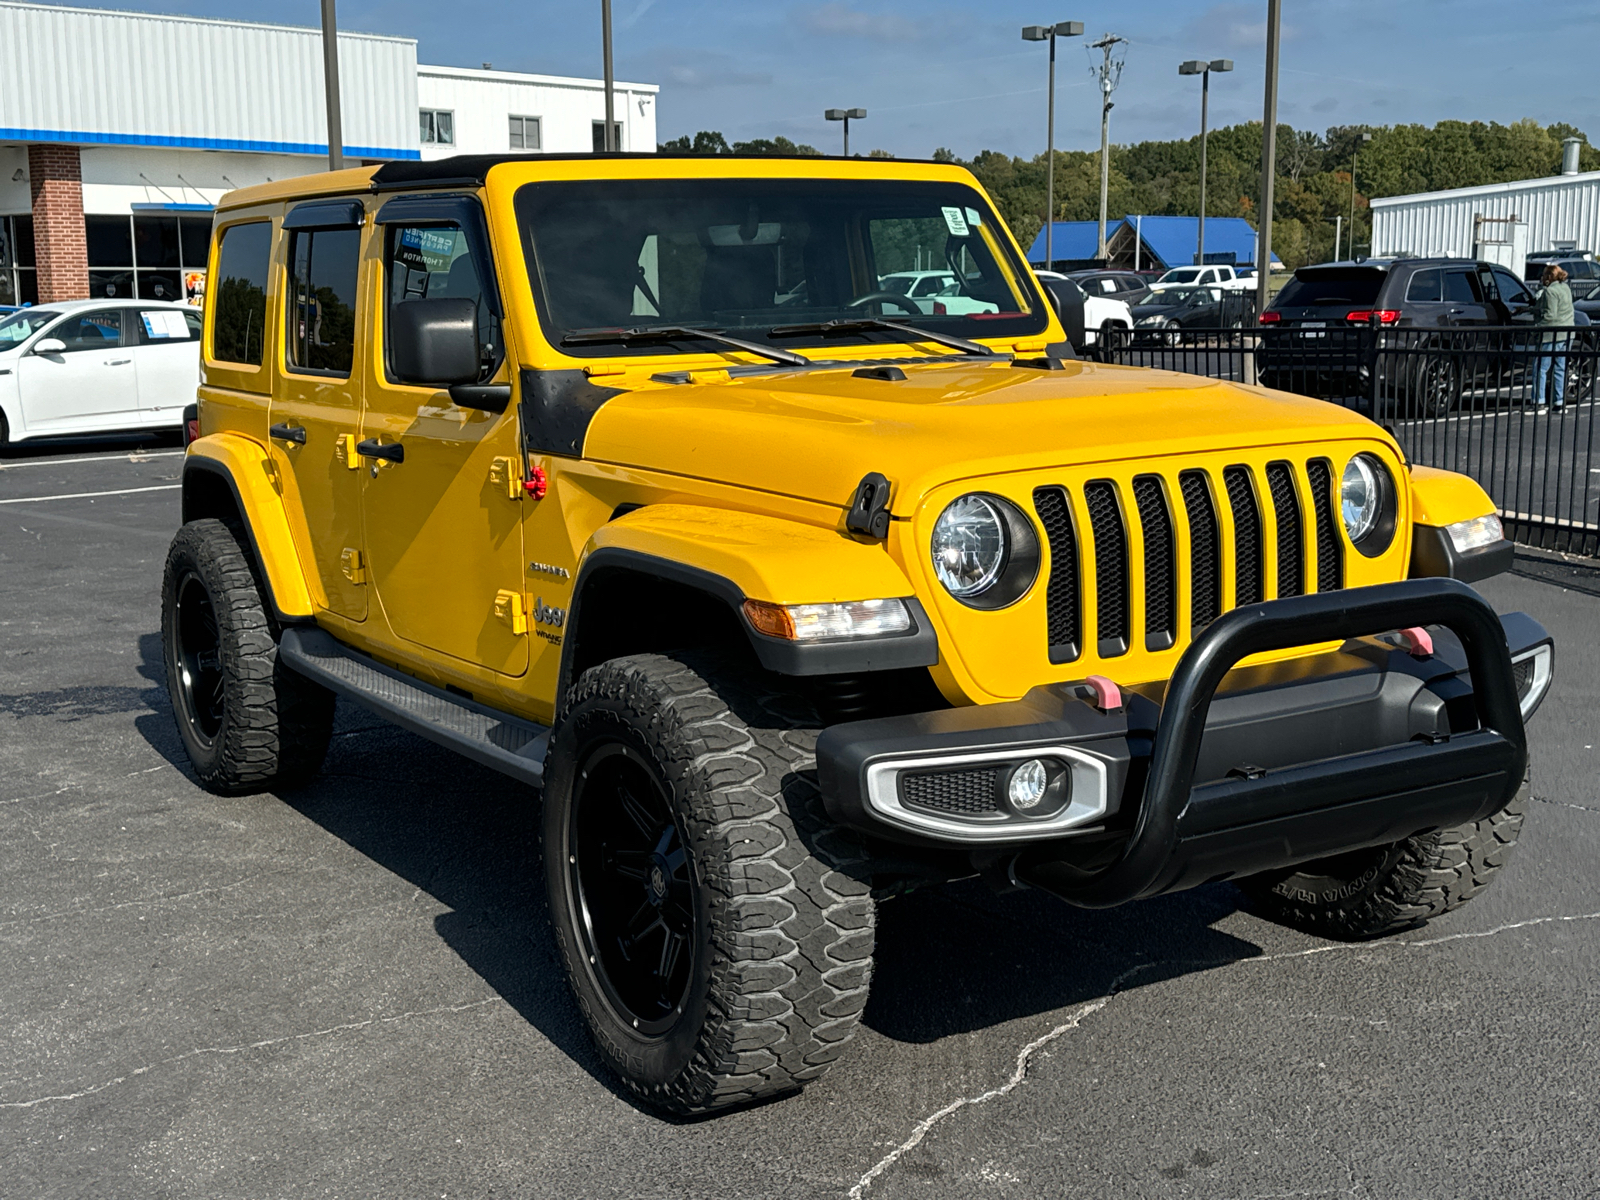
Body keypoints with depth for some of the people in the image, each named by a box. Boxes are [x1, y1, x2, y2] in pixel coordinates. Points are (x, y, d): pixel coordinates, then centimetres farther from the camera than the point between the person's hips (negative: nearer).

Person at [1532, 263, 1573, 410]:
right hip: (1566, 334, 9)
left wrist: (1537, 325, -10)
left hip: (1551, 335, -9)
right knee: (1560, 369, 10)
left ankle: (1539, 402, -7)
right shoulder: (1566, 288, 14)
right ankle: (1560, 402, 11)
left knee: (1540, 368, -4)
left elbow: (1550, 315, -20)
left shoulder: (1550, 291, -14)